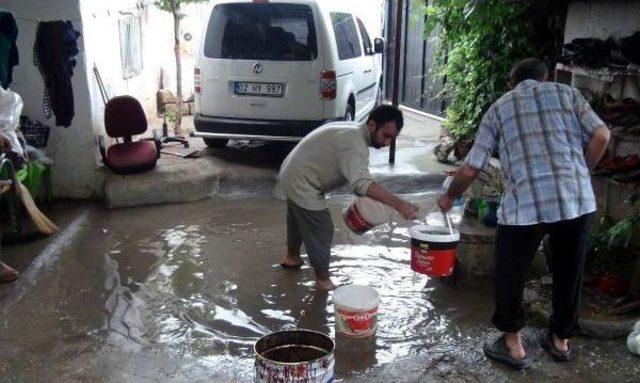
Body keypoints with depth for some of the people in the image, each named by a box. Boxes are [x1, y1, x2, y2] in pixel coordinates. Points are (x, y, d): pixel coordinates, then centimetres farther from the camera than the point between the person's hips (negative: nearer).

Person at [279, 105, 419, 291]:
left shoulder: (353, 131, 4)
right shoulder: (355, 143, -29)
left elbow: (356, 177, 10)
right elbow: (362, 182, -44)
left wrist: (366, 200, -1)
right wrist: (398, 204, -50)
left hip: (293, 174, 10)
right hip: (302, 184, -10)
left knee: (299, 219, 29)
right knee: (321, 230, -1)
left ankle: (292, 257, 50)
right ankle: (322, 279, 13)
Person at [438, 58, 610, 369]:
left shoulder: (498, 108, 15)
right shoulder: (567, 93, 18)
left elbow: (471, 168, 10)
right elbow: (601, 136, 5)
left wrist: (450, 196, 27)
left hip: (525, 205, -2)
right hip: (578, 200, 2)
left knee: (510, 274, 18)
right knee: (569, 272, 22)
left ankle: (513, 345, 28)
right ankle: (561, 340, 38)